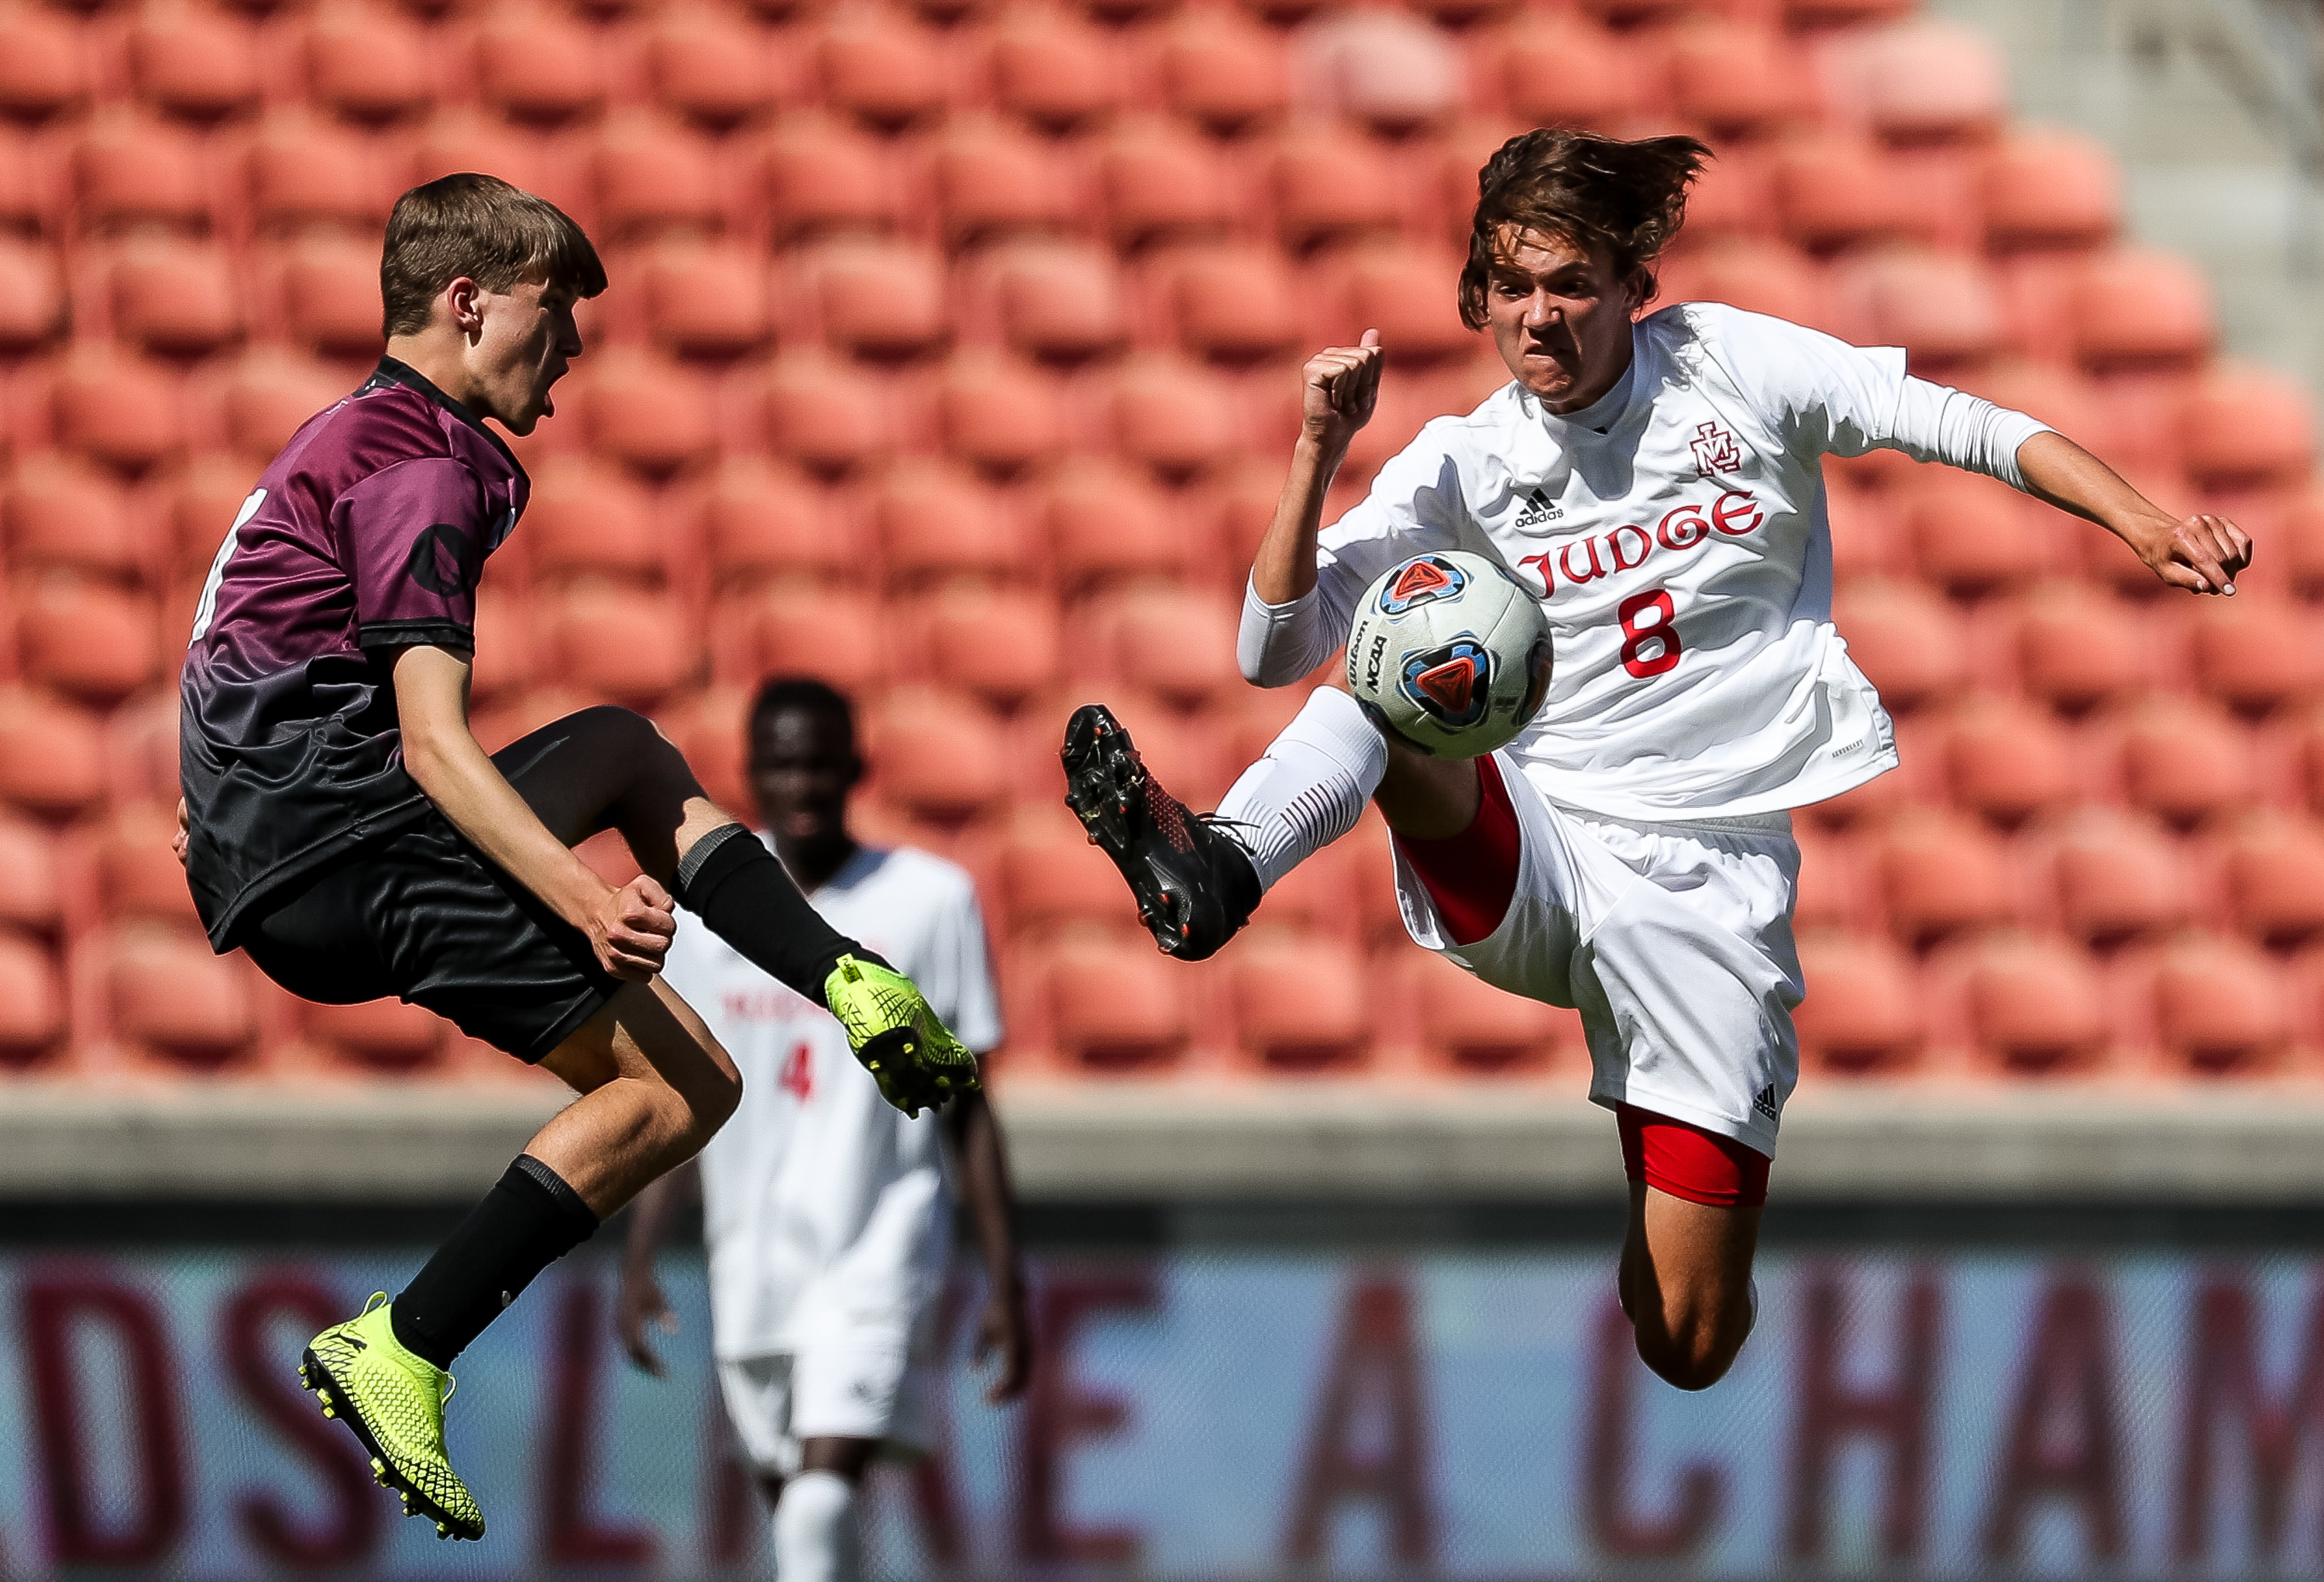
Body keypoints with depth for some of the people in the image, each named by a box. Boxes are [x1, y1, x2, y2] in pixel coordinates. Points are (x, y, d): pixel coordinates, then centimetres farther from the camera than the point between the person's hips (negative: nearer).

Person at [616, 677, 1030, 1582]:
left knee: (822, 1500, -22)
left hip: (882, 1249, -4)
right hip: (752, 1262, 4)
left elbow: (969, 1110, 3)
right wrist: (638, 1259, 3)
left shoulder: (929, 901, 0)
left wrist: (1005, 1279, 0)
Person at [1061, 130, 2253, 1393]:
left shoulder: (1730, 366, 1)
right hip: (1523, 854, 1)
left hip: (1705, 874, -1)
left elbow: (1970, 430, 0)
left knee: (1686, 1348, -8)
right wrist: (1319, 453, -12)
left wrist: (2145, 526, -14)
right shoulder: (1462, 465, 4)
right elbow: (1274, 652, 0)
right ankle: (1217, 874, -60)